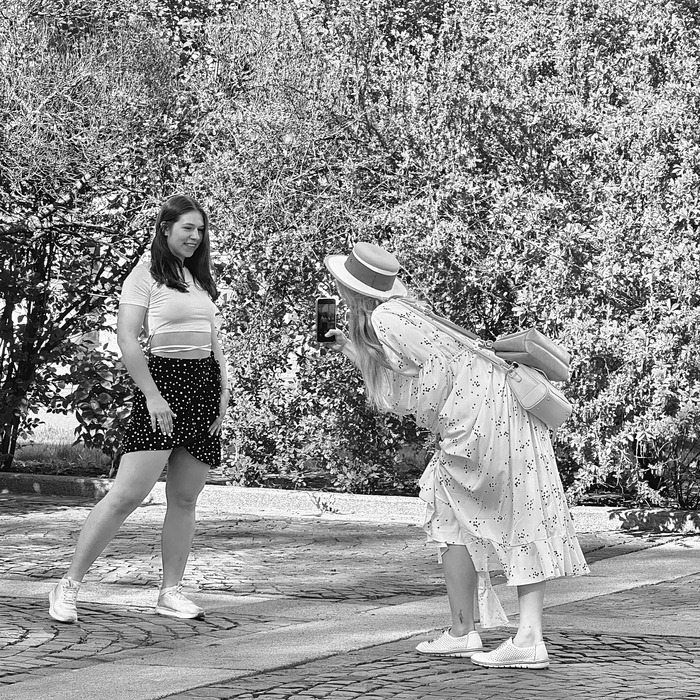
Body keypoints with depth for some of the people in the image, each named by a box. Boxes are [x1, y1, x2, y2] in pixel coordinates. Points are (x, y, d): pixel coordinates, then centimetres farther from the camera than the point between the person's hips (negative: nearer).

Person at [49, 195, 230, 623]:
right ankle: (70, 586, -5)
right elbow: (127, 339, -10)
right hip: (162, 379, -7)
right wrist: (151, 394, -17)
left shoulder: (201, 278, 19)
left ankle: (171, 592, 12)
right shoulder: (146, 276, -2)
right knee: (129, 493, -13)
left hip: (205, 386, 7)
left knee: (185, 499, 5)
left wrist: (223, 391, 9)